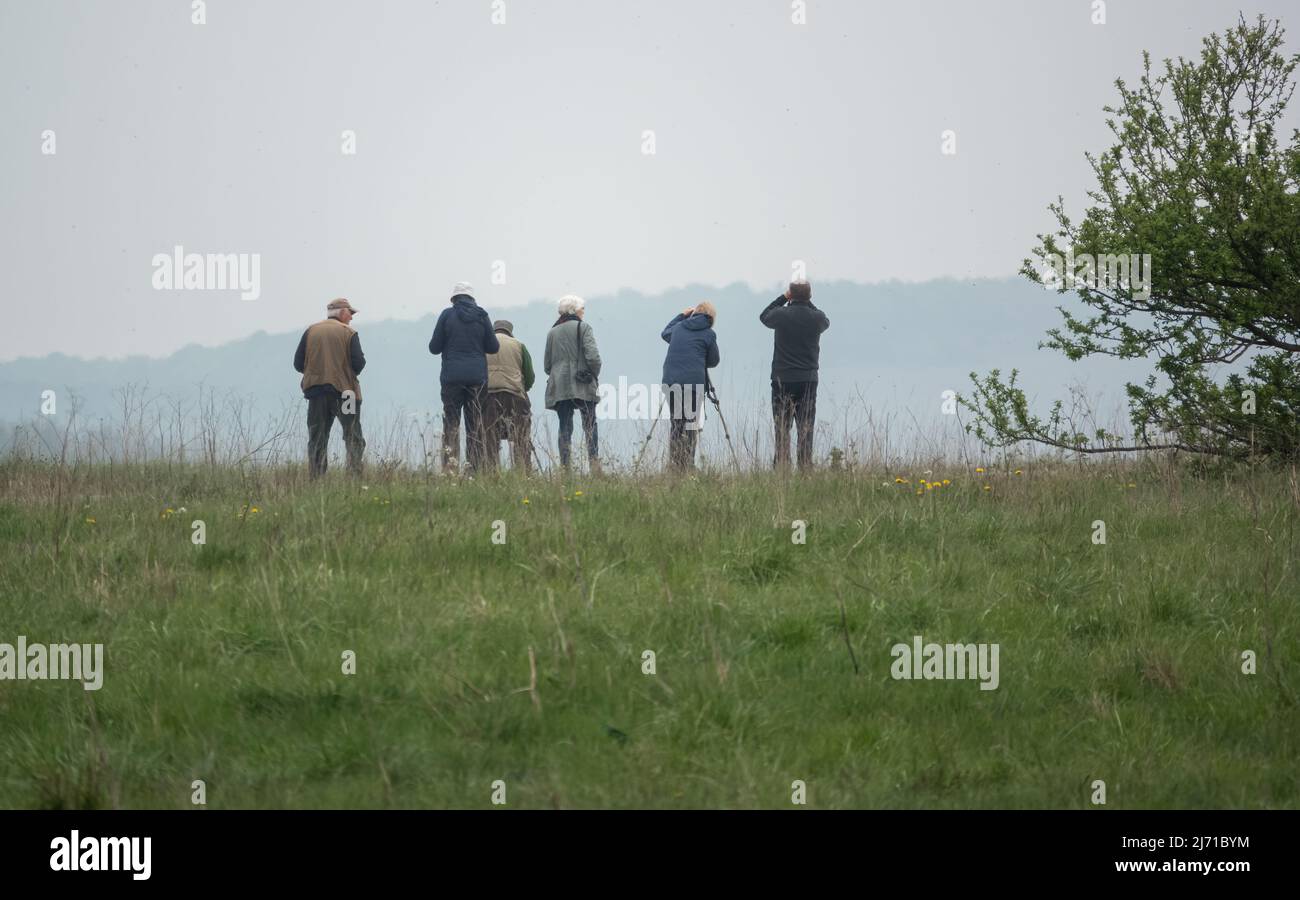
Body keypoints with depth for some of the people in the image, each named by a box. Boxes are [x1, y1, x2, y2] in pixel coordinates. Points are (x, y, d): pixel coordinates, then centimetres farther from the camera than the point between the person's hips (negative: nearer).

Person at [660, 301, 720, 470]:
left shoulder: (679, 328, 12)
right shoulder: (708, 334, 0)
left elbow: (665, 333, 35)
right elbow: (713, 361, 9)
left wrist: (681, 315, 40)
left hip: (671, 380, 4)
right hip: (694, 382, -4)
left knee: (675, 423, 10)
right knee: (691, 423, 0)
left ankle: (673, 463, 7)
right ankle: (688, 464, -5)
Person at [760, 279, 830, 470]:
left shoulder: (781, 315, -9)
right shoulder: (816, 318, -5)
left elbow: (764, 316, 14)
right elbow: (826, 322, 20)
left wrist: (783, 298, 18)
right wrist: (807, 302, 20)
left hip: (782, 381, -1)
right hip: (808, 381, 1)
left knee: (782, 430, 3)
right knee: (806, 431, 5)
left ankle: (782, 469, -1)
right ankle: (806, 469, 2)